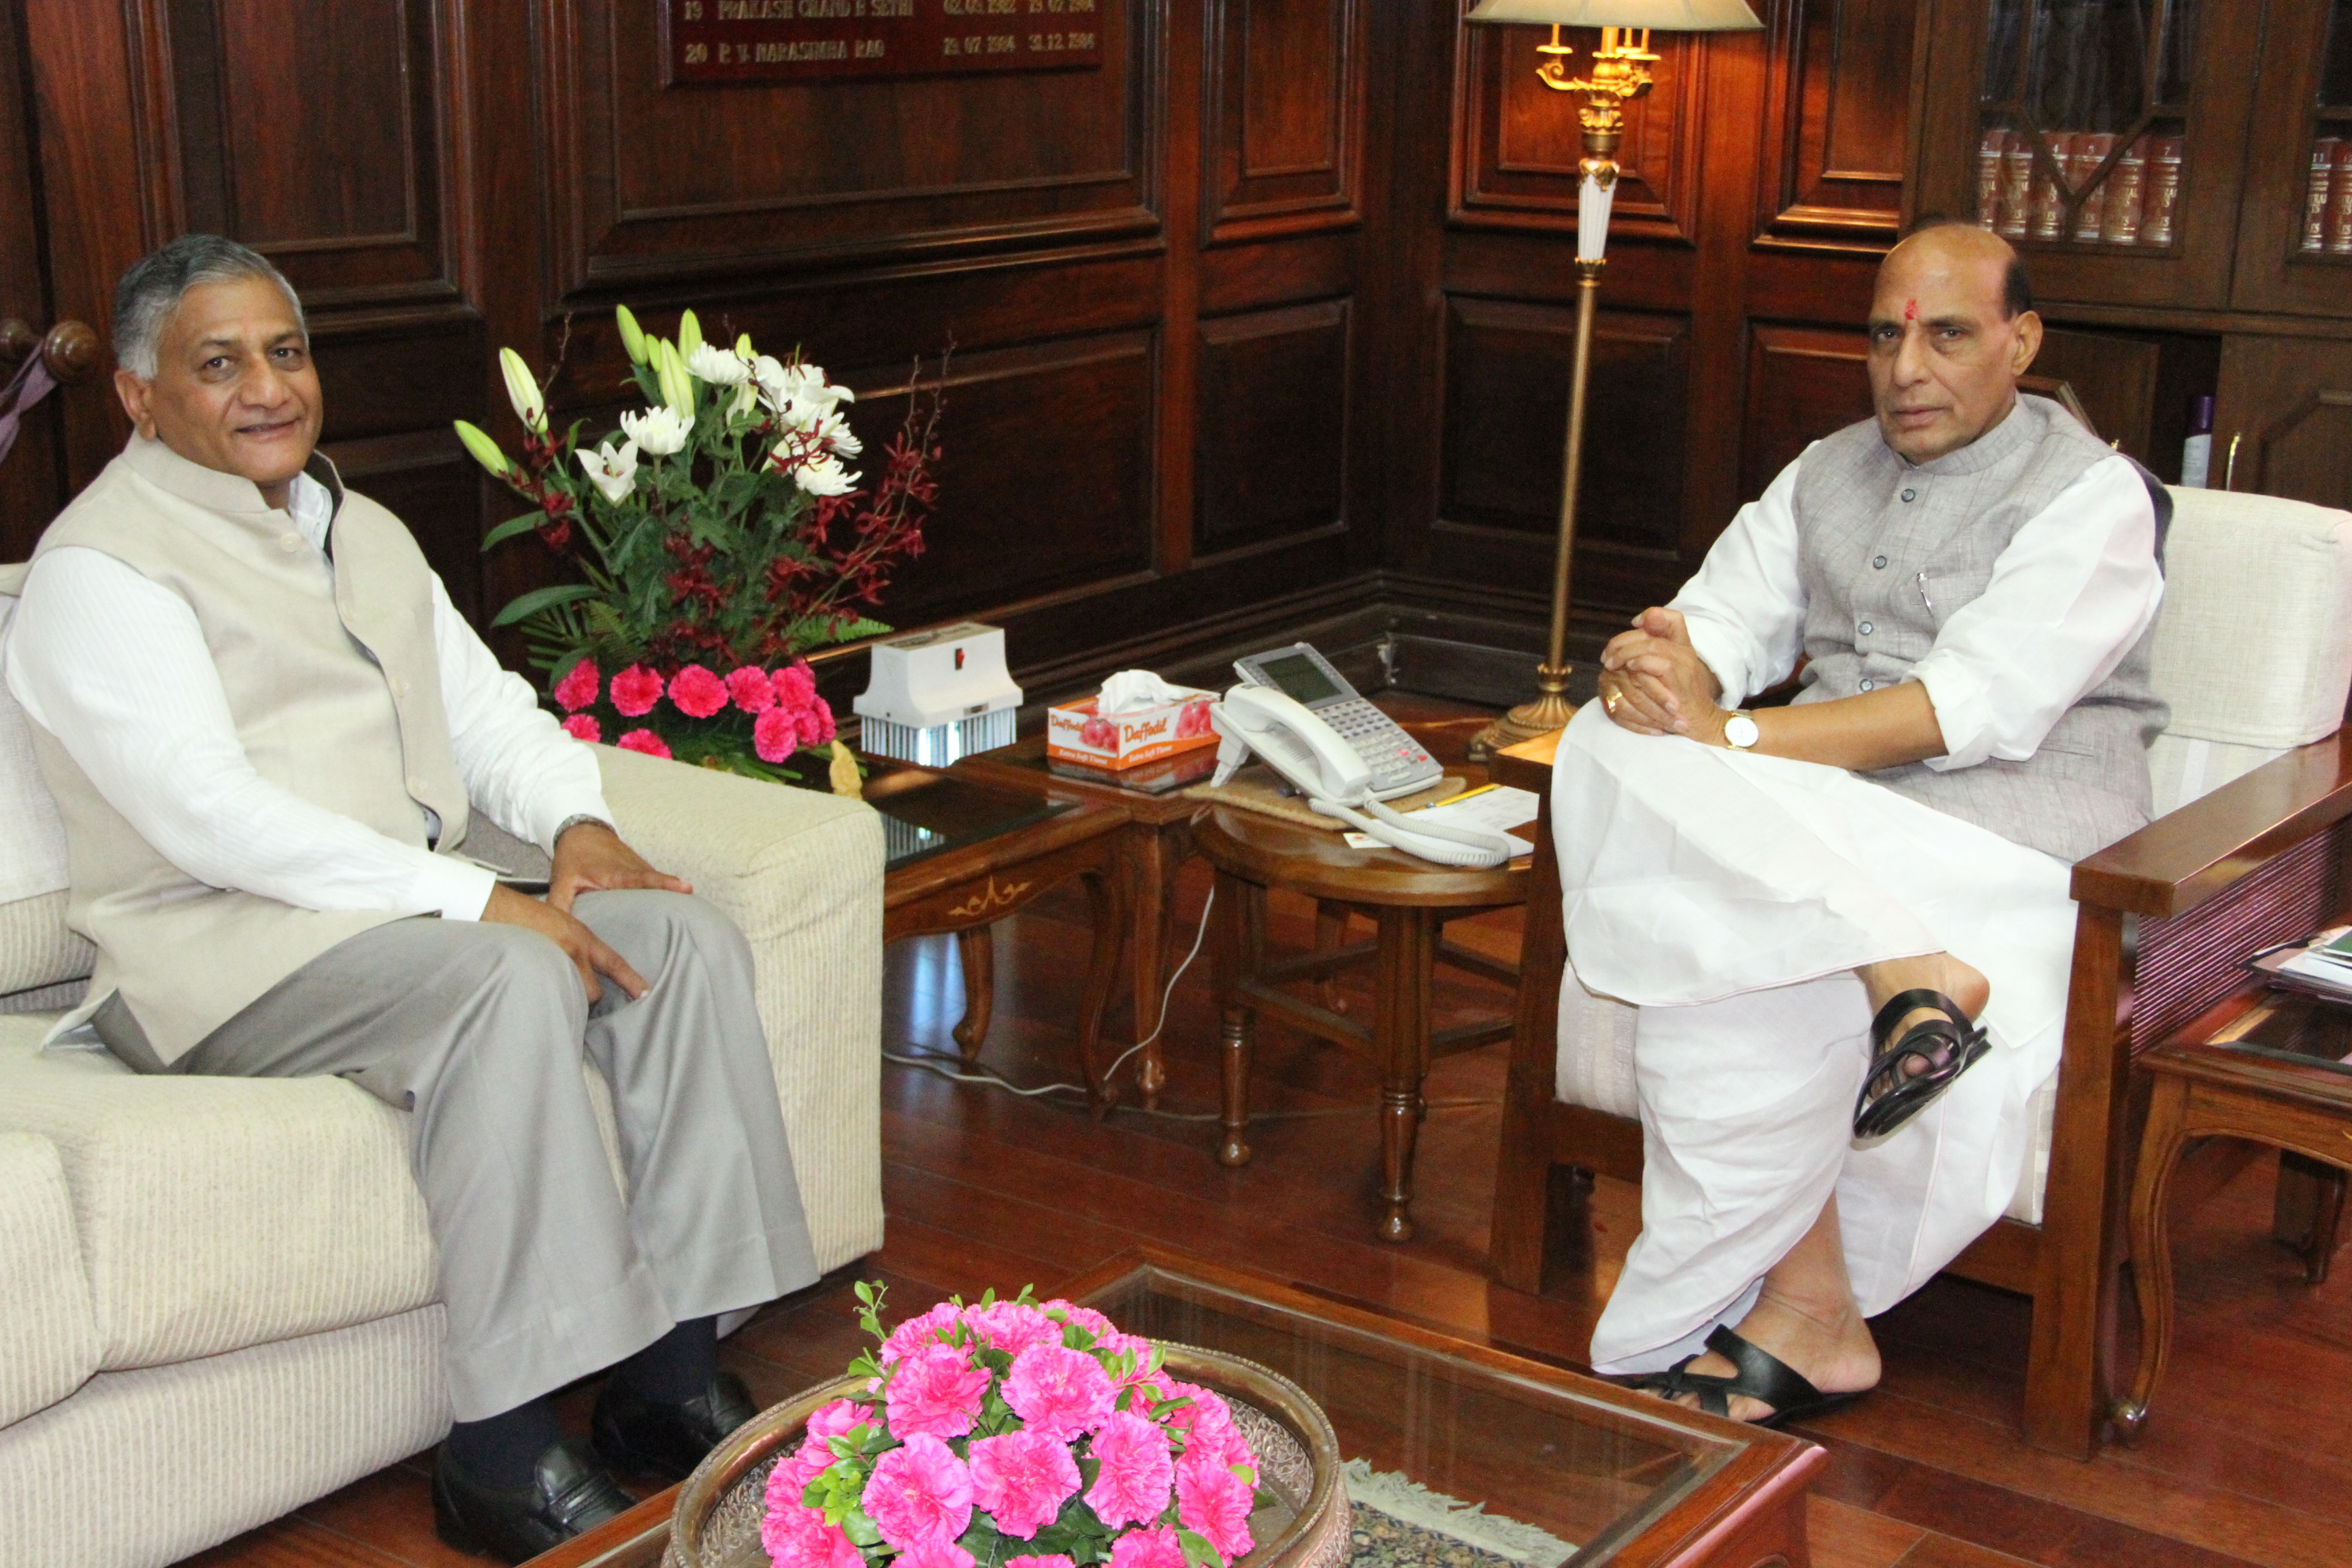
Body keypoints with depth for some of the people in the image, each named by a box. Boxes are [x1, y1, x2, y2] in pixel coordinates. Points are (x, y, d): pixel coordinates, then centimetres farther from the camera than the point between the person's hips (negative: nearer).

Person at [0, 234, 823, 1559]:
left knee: (691, 937, -14)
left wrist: (577, 821, -6)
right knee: (513, 980, -34)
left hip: (413, 907, 8)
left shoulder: (365, 532, 20)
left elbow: (486, 708, 18)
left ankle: (671, 1375, -14)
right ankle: (505, 1452, -30)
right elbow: (212, 817, -20)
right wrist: (477, 900, -26)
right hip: (224, 951, -8)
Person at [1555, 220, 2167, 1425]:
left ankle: (1799, 1312, -22)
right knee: (1609, 748, -26)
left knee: (1748, 971, -33)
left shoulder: (2092, 496, 0)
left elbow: (1979, 705, -14)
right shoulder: (1829, 474, 21)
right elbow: (1724, 622, 11)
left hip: (2000, 842, -6)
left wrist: (1730, 738, -22)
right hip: (1812, 831, 6)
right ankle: (1897, 969, -36)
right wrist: (1659, 669, -16)